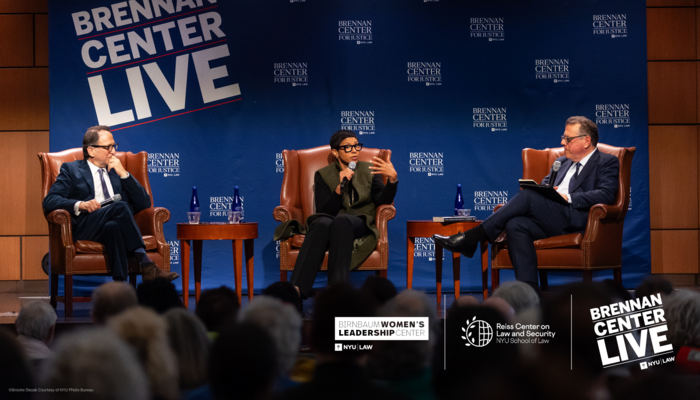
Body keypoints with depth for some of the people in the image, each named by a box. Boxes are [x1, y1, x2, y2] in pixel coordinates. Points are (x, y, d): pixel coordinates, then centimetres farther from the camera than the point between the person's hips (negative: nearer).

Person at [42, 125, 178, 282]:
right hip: (86, 227, -2)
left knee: (113, 227, -37)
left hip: (114, 225, 2)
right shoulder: (71, 170, 17)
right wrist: (80, 205, -15)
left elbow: (145, 203, 18)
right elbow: (49, 201, 3)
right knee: (120, 207, -32)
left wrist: (124, 174, 7)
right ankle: (146, 265, -41)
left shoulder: (117, 172, 28)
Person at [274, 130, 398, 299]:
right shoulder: (323, 175, 13)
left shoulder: (369, 170, 15)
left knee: (341, 221, -37)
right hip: (330, 221, 0)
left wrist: (393, 178, -20)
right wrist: (340, 186, -13)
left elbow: (382, 200, -1)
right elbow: (323, 211, 0)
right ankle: (297, 289, -55)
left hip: (360, 225, 0)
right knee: (322, 223, -38)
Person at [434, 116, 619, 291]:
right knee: (515, 225, -27)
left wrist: (568, 197, -14)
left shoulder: (607, 163, 10)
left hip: (575, 220, -7)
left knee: (527, 196, -26)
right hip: (550, 222, 7)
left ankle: (471, 238, -26)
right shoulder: (562, 162, 32)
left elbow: (606, 194, -7)